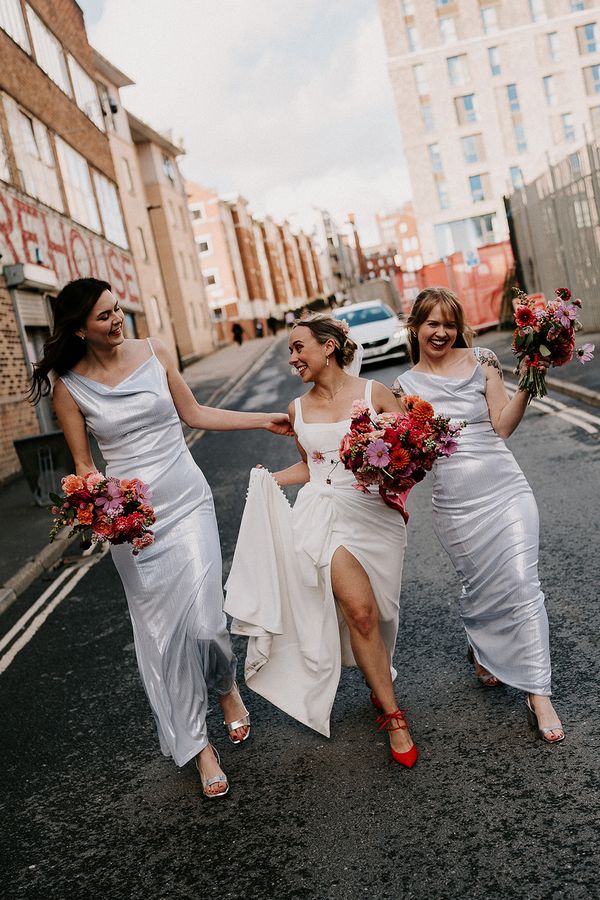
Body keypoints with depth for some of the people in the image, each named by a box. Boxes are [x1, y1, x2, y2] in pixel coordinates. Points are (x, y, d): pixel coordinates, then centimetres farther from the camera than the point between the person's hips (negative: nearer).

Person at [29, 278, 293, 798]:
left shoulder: (154, 352, 1)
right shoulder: (69, 386, -3)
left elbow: (193, 413, 11)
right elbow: (84, 467, 4)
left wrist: (265, 420, 12)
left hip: (187, 501, 1)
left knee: (203, 620, -9)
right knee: (163, 631, 6)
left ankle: (227, 686, 27)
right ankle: (197, 744, 24)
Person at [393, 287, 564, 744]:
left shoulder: (481, 361, 3)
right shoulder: (405, 385, 6)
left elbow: (502, 426, -2)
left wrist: (527, 388, -15)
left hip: (505, 488, -1)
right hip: (455, 503, 1)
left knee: (522, 583, -6)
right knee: (482, 586, 11)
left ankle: (538, 693, 5)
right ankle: (482, 648, 44)